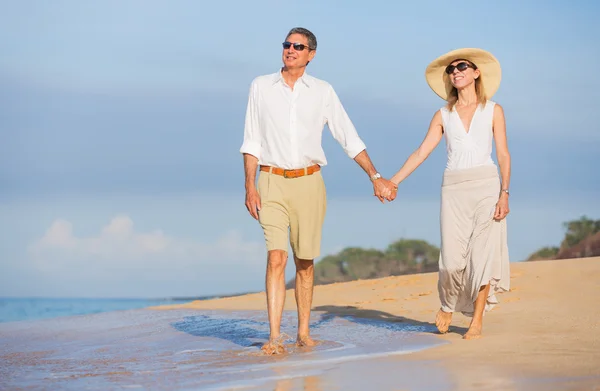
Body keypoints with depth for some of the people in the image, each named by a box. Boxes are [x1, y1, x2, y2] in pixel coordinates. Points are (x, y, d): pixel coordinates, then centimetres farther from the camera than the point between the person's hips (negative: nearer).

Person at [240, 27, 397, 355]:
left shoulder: (323, 92, 6)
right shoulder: (261, 87, 6)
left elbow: (349, 138, 8)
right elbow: (251, 142, 6)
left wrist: (375, 176, 4)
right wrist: (250, 187, -2)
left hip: (308, 182, 1)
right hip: (272, 182, -1)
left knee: (305, 262, 6)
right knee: (276, 258, -13)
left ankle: (303, 331, 17)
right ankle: (274, 336, -17)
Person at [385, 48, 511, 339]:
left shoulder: (493, 110, 7)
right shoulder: (443, 115, 11)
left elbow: (503, 154, 3)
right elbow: (421, 152, 7)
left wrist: (504, 193, -8)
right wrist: (392, 182, -3)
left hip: (486, 186, -1)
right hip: (453, 189, 1)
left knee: (483, 254, -6)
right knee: (452, 258, -6)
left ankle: (476, 320, 4)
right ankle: (447, 306, 22)